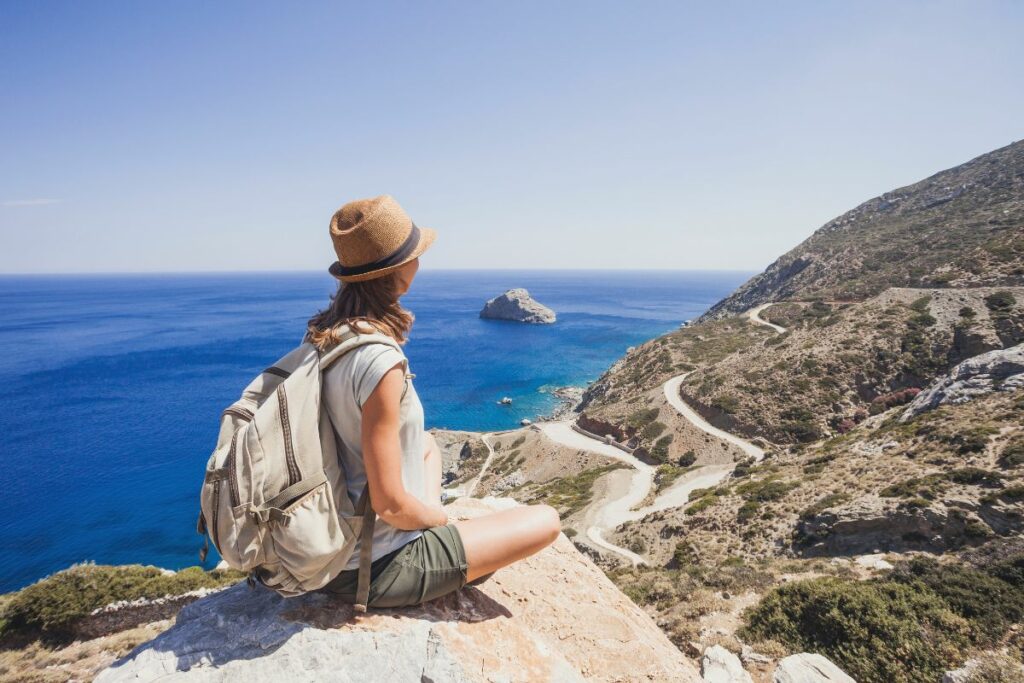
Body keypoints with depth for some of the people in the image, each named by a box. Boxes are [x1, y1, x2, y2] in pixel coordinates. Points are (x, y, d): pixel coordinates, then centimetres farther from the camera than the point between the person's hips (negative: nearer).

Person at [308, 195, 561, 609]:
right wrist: (439, 517, -5)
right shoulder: (381, 362, -30)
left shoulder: (321, 337, -3)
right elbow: (390, 505, -27)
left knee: (428, 443, 30)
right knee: (547, 521, -1)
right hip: (374, 569, -8)